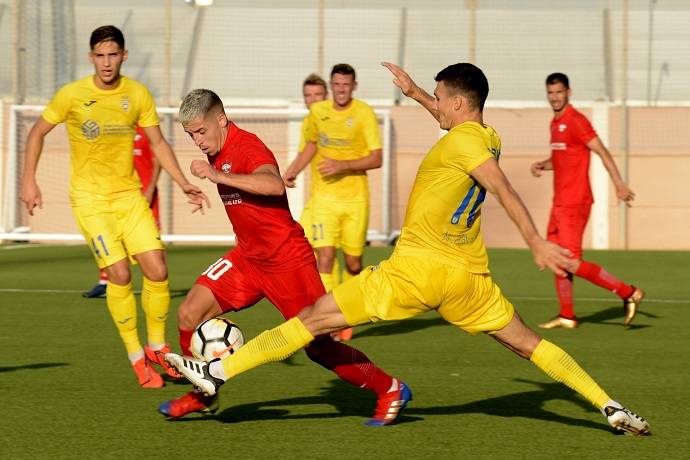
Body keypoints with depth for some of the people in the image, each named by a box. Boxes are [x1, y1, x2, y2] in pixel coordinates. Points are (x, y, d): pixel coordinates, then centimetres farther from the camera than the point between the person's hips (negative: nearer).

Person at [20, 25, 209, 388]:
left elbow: (158, 144, 8)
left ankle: (157, 348, 13)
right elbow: (37, 133, 4)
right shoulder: (72, 95, -8)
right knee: (119, 274, -15)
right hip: (90, 198, -3)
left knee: (157, 270, -7)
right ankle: (137, 359, -1)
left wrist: (184, 184, -2)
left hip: (129, 195, 3)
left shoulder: (138, 95, 0)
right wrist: (28, 180, -3)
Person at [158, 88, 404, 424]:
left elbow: (274, 185, -42)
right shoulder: (217, 153, 6)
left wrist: (218, 175, -43)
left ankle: (389, 390, 16)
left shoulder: (247, 147, -21)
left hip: (288, 261, -8)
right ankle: (204, 395, 13)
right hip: (248, 257, 8)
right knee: (190, 313, -5)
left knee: (319, 348, -2)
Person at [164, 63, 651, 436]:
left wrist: (536, 242, -34)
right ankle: (610, 406, 7)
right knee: (529, 343, 16)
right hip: (468, 276, 7)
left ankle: (218, 371, -5)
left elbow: (504, 190, -25)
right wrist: (414, 93, 40)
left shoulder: (461, 142, -13)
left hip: (417, 267, -7)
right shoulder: (487, 138, 11)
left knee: (314, 318, -4)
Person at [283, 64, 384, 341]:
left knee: (353, 263, 6)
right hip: (324, 196, 1)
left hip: (355, 196, -1)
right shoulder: (317, 111, 4)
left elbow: (376, 159, -11)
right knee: (324, 256, -14)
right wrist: (293, 170, 8)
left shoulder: (364, 114, -7)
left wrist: (343, 165, -23)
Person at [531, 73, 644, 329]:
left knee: (573, 263, -12)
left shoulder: (576, 121, -13)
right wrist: (542, 165, 7)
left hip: (574, 203, -9)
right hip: (560, 202, 9)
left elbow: (602, 152, -17)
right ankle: (567, 316, 18)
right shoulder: (555, 123, 15)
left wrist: (619, 184, -24)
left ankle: (628, 293, -4)